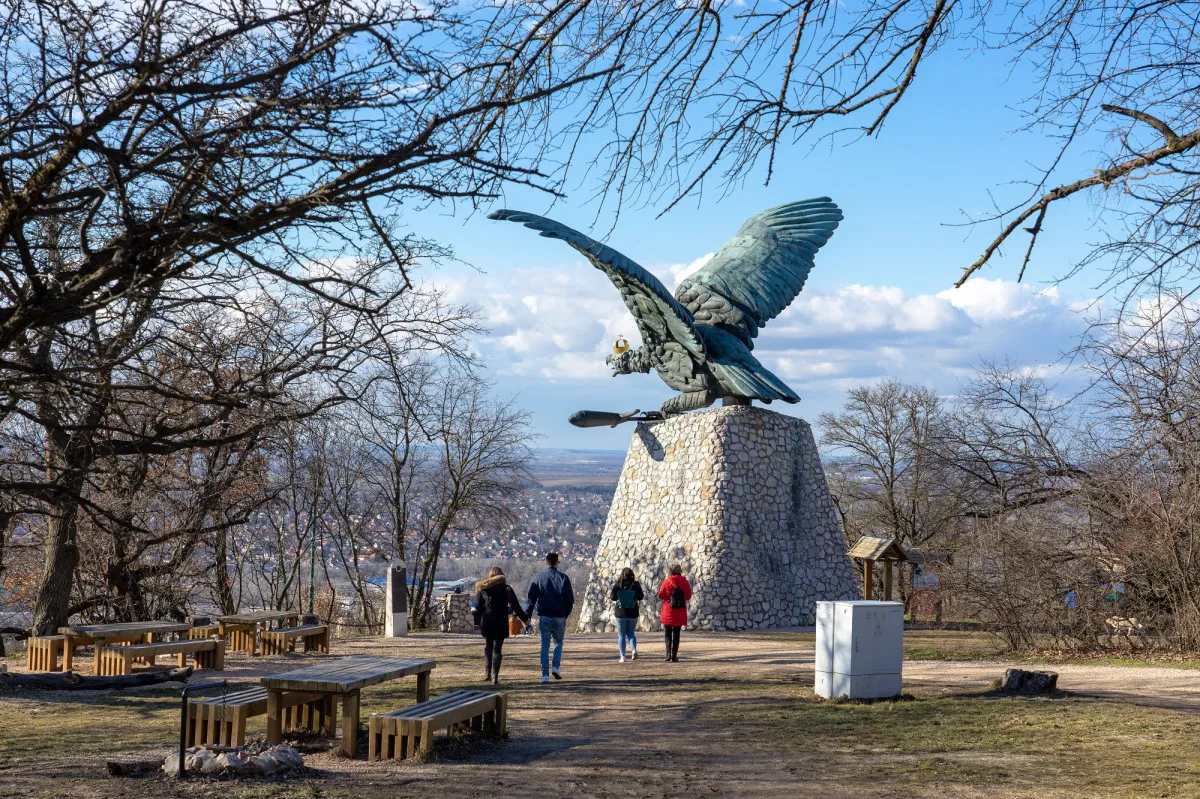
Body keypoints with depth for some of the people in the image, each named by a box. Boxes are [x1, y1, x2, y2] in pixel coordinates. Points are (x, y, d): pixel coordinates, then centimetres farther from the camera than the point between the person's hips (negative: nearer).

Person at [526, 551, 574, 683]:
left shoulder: (538, 578, 2)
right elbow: (570, 599, 0)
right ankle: (555, 667, 0)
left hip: (544, 617, 0)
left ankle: (545, 674, -1)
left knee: (545, 645, 5)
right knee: (558, 642, 18)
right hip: (559, 617, 0)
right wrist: (566, 614, 13)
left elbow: (531, 599, 0)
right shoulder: (564, 578, 0)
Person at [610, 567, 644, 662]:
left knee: (621, 635, 7)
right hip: (633, 613, 1)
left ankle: (622, 656, 4)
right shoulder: (636, 585, -8)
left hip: (620, 613, -1)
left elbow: (613, 598, -1)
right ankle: (634, 649, -9)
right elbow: (640, 597, 0)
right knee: (631, 634, 16)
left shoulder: (617, 585, -9)